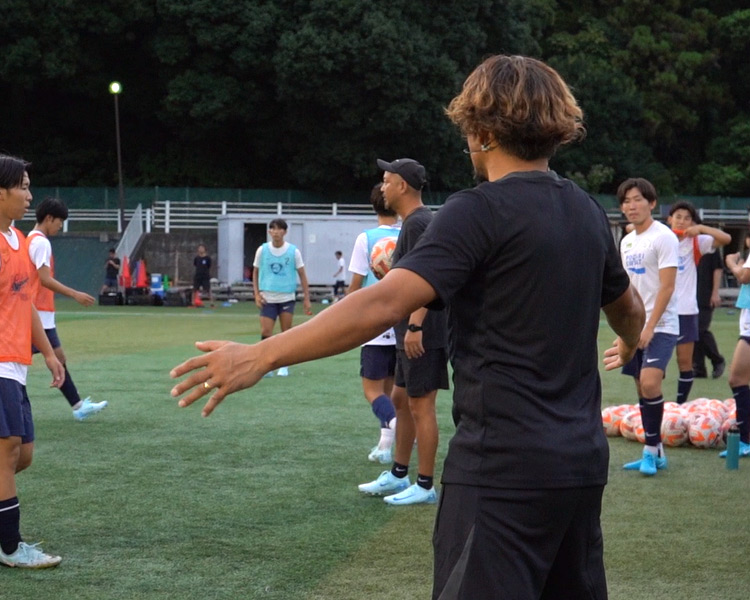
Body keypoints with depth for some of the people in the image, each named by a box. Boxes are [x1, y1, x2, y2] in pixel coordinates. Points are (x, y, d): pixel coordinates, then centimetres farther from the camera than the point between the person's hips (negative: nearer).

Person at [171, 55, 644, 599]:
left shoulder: (481, 211, -12)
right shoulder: (587, 212, 9)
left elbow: (384, 303, -24)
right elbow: (630, 311, 26)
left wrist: (262, 355, -25)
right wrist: (629, 349, 50)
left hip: (503, 467, -8)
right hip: (582, 462, 8)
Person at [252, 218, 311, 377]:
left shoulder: (293, 251, -3)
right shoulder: (262, 250, 0)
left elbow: (302, 275, 2)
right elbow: (255, 272, 11)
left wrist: (306, 299, -2)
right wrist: (257, 294, 0)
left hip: (287, 298, 0)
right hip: (267, 298, 0)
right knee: (265, 332, -8)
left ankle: (283, 366, 13)